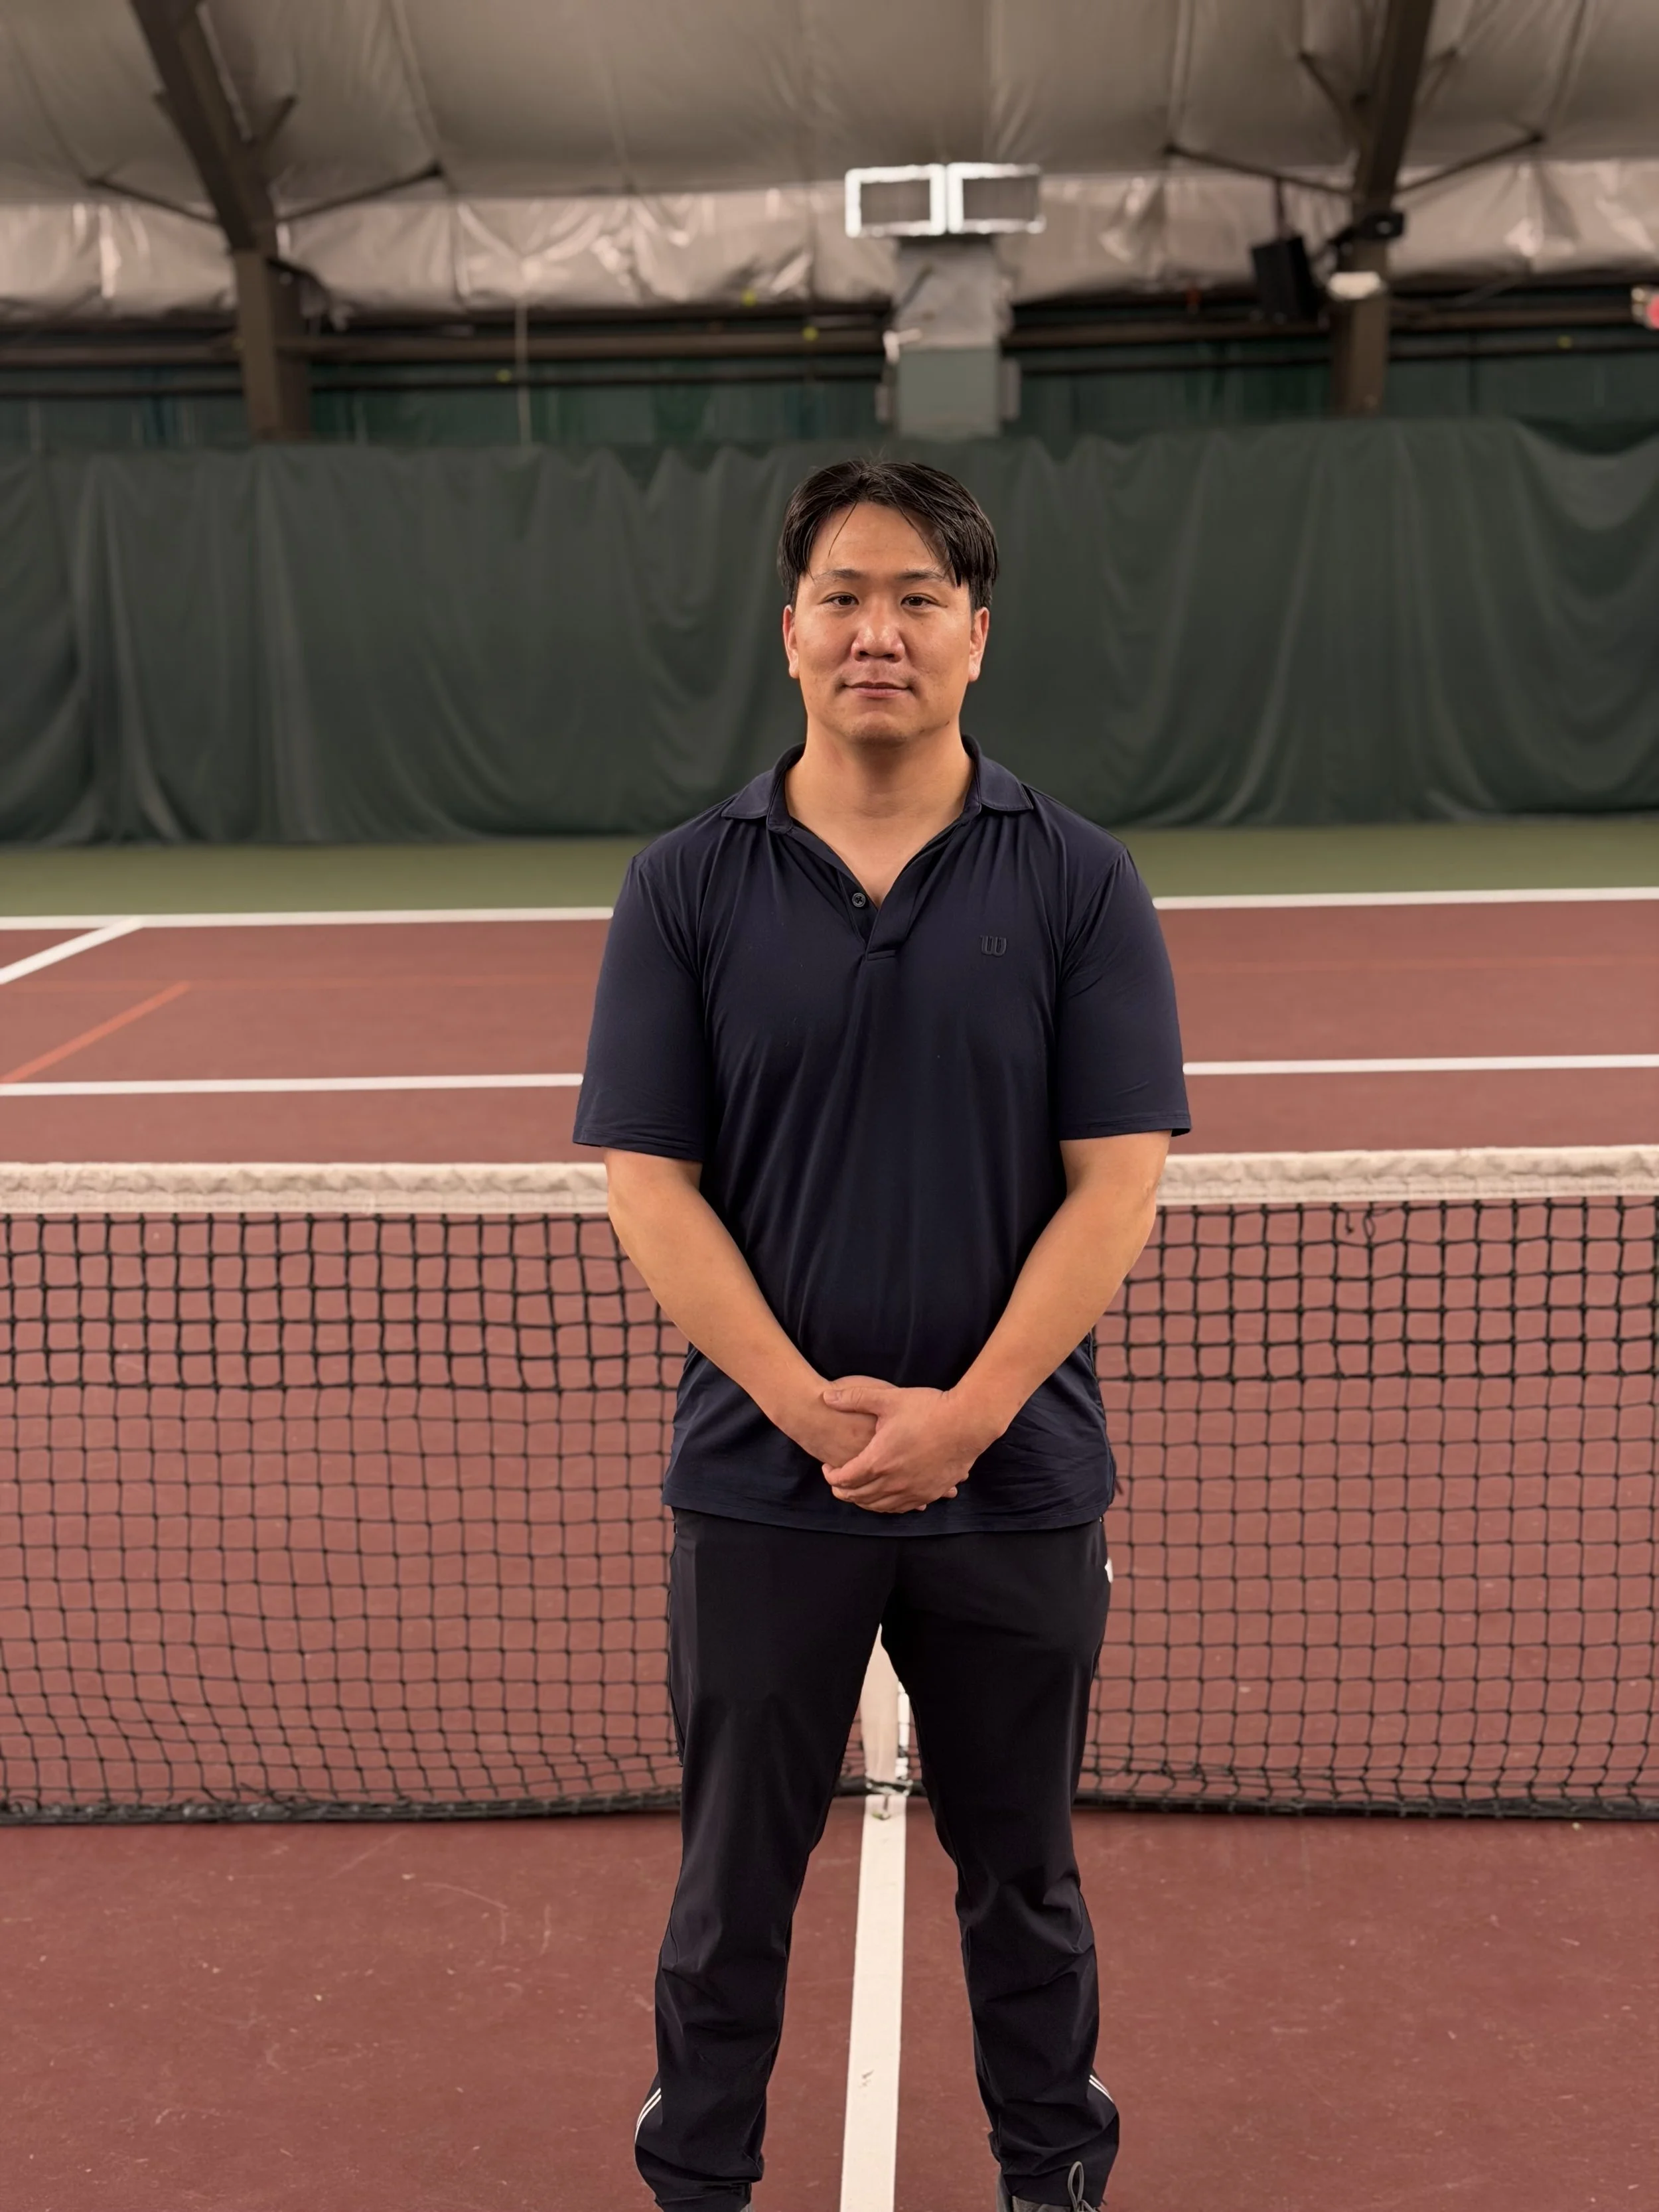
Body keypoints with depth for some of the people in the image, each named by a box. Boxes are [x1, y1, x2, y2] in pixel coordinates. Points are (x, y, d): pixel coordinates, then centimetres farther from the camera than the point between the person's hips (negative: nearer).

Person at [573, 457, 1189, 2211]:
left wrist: (964, 1414, -15)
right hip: (757, 1481, 0)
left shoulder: (1078, 881, -1)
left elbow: (1115, 1179, -6)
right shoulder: (685, 886, -1)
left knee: (1020, 1877, 16)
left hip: (1017, 1482, 0)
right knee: (732, 1882, 13)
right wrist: (811, 1406, -15)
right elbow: (648, 1184, -4)